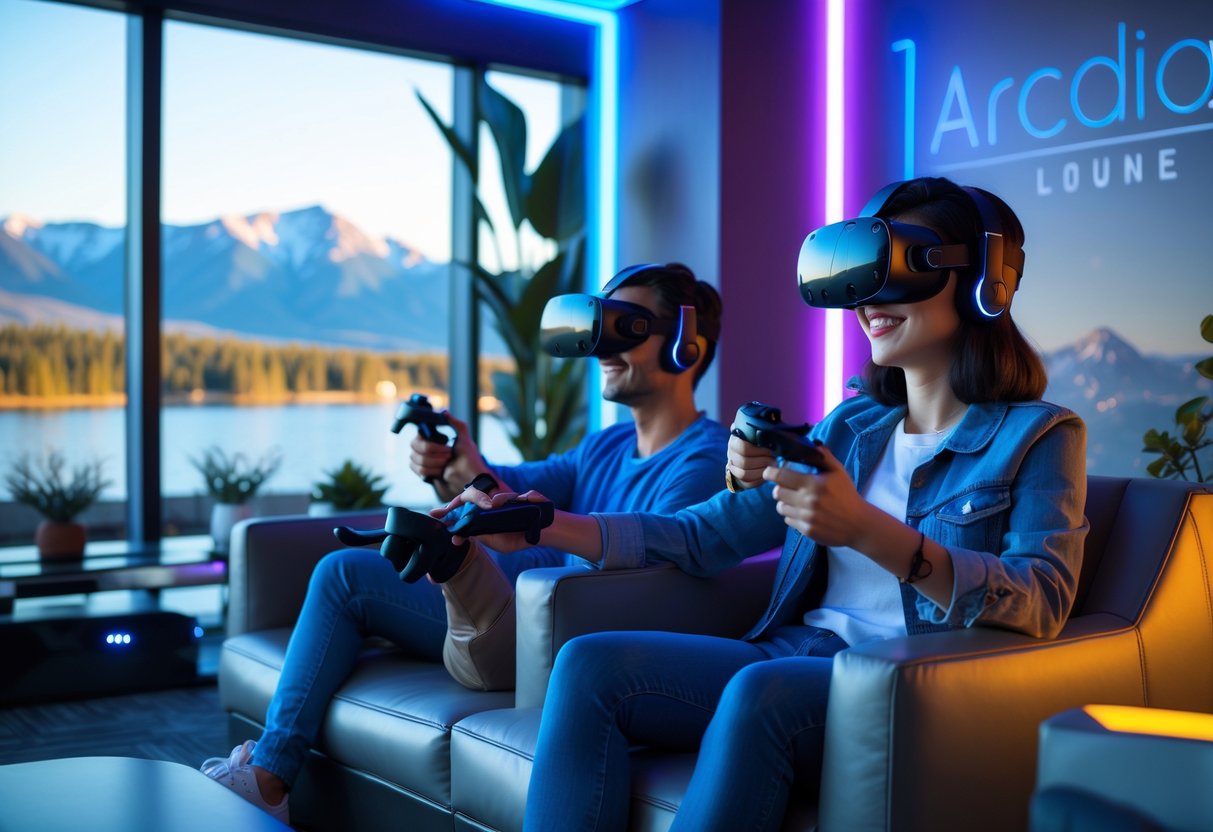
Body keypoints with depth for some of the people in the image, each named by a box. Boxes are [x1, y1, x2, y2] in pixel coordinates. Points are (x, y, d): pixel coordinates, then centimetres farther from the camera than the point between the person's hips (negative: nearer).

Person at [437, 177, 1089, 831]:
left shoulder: (1037, 435, 2)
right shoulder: (847, 428, 18)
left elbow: (1043, 604, -16)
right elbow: (704, 536, 14)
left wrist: (865, 530, -29)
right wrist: (548, 526, 2)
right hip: (793, 660, 6)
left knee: (758, 688, -35)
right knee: (588, 664, -16)